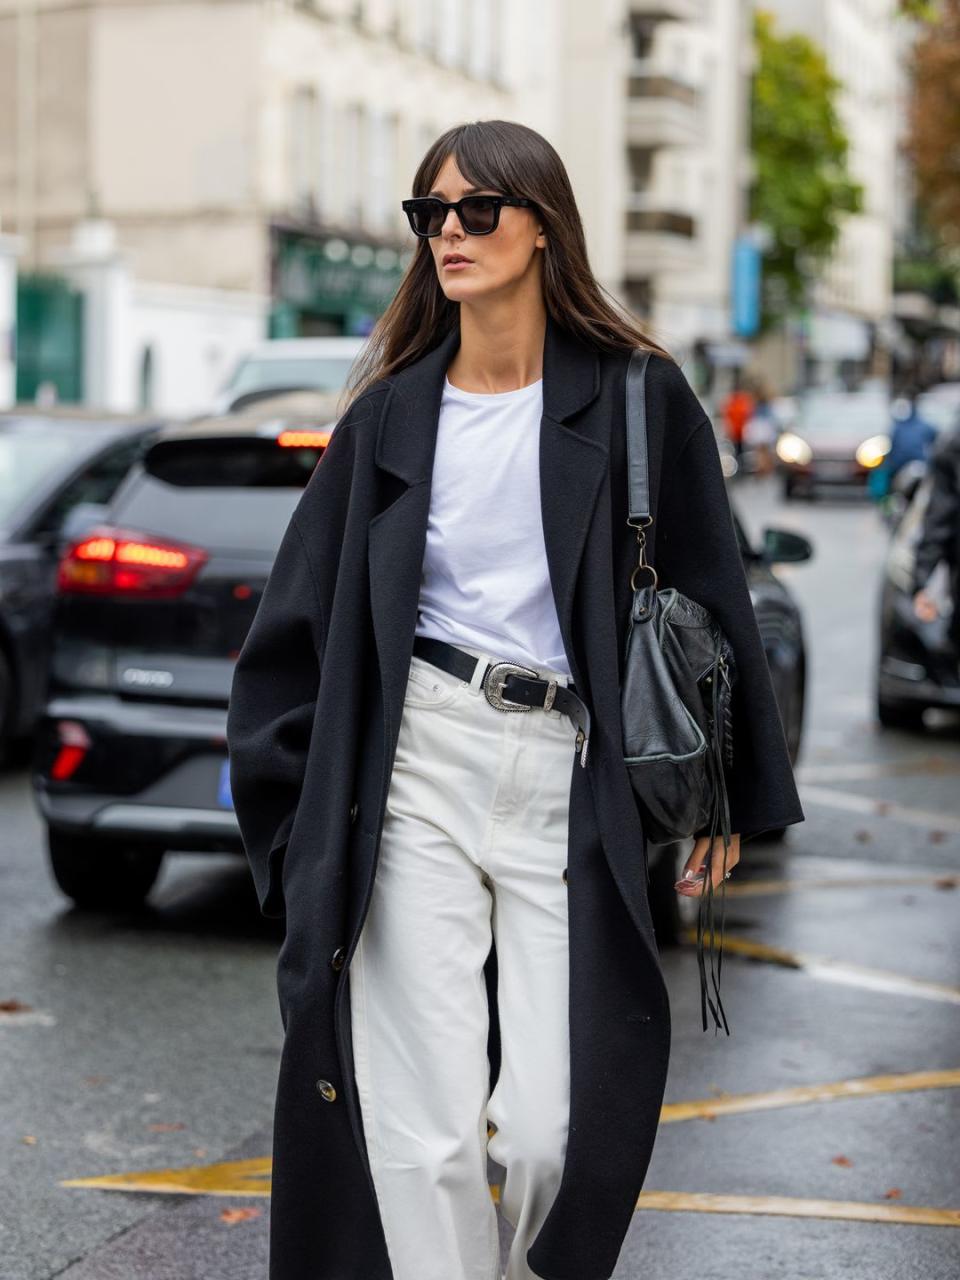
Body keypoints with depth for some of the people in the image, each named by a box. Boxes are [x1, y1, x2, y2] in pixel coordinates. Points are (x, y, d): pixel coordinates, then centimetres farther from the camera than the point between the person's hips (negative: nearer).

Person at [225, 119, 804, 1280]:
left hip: (567, 780, -1)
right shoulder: (390, 414, 8)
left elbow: (707, 597, 6)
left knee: (550, 1134, -5)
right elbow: (303, 618, 12)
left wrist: (727, 794, 6)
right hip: (419, 764, 1)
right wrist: (299, 811, 8)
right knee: (424, 1132, -3)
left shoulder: (636, 400, 3)